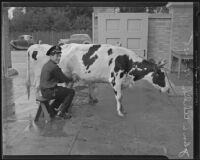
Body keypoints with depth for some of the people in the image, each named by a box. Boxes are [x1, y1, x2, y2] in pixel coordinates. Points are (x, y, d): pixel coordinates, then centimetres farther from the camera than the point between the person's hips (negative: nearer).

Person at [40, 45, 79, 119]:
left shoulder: (47, 65, 11)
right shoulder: (54, 67, -20)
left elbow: (59, 80, 16)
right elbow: (64, 79, -10)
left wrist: (70, 78, 11)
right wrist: (72, 79, 9)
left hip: (44, 90, 10)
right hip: (50, 92, -10)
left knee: (64, 92, 27)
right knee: (71, 92, 2)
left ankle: (51, 110, 24)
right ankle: (60, 113, 5)